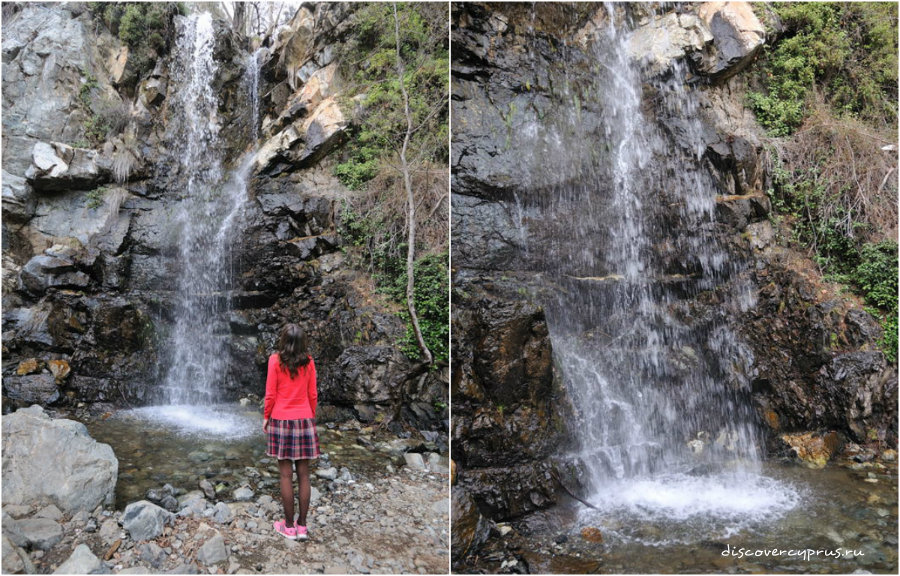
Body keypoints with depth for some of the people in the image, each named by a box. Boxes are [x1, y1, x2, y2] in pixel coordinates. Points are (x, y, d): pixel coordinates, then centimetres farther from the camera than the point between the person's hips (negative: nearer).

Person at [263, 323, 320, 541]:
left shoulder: (276, 360, -6)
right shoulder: (308, 362, 2)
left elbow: (271, 394, -5)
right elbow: (312, 395, 5)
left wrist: (266, 417, 7)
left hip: (281, 420, -2)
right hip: (304, 420, 2)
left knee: (285, 474, 4)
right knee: (303, 474, 6)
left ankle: (289, 526, 10)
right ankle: (302, 526, 11)